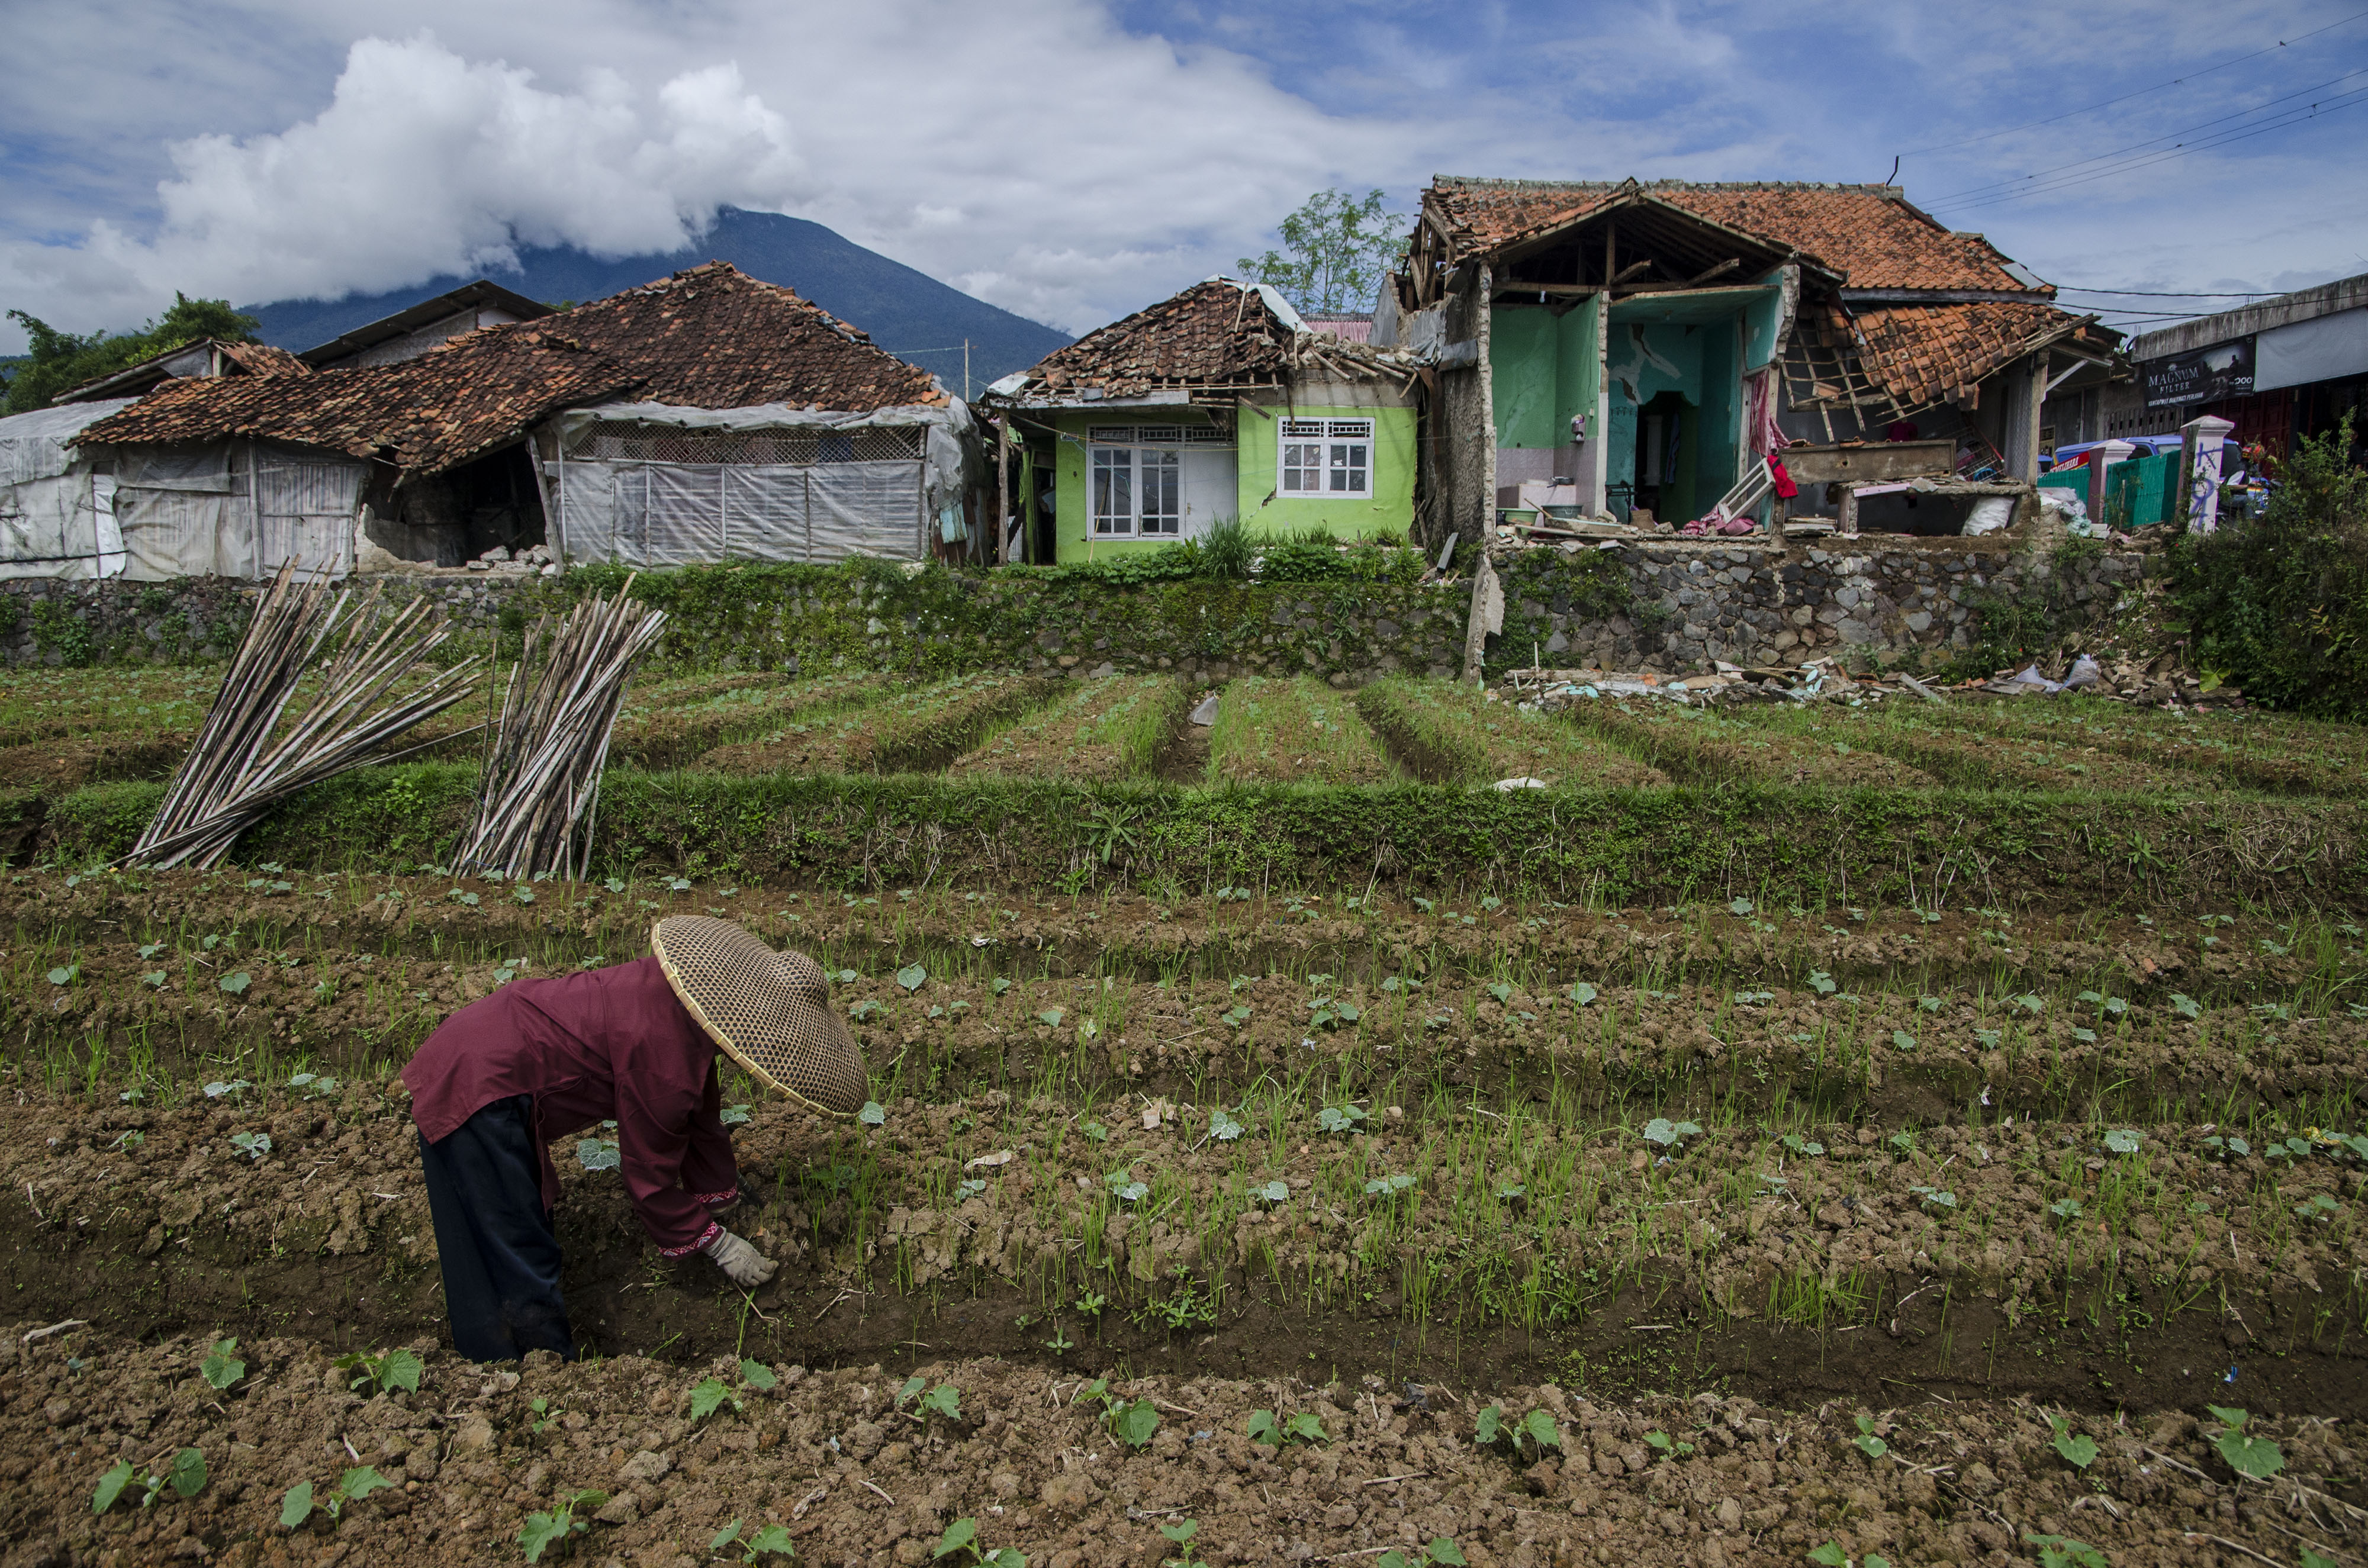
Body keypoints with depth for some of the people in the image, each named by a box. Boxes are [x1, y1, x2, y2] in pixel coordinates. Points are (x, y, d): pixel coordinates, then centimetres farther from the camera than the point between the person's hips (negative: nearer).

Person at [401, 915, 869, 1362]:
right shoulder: (664, 1053, -30)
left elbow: (699, 1112, 12)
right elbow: (649, 1171, -16)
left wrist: (723, 1196, 22)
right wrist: (718, 1245, -4)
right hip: (477, 1094, -10)